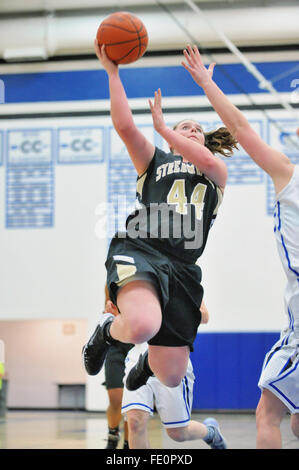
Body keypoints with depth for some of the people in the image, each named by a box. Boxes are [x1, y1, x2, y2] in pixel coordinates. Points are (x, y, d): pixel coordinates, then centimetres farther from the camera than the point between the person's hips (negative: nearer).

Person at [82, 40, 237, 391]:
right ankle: (109, 330, 0)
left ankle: (148, 361, 41)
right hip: (139, 250, -3)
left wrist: (161, 127, 5)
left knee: (171, 377, 1)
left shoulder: (218, 172, 25)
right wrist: (112, 73, 0)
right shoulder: (155, 161, 21)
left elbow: (206, 159, -2)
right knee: (143, 324, -38)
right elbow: (125, 126, 1)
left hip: (181, 267, 3)